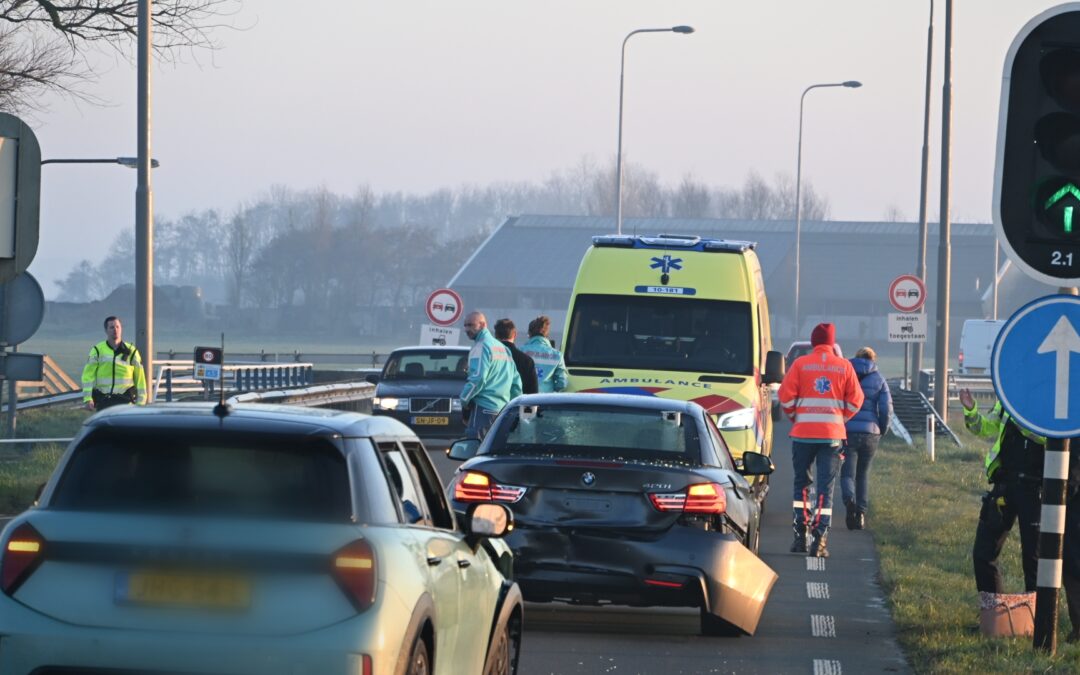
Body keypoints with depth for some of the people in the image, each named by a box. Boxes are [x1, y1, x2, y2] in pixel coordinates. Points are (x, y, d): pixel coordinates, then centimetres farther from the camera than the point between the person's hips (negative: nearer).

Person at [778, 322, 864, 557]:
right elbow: (855, 399, 3)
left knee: (802, 483, 14)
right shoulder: (844, 366, 2)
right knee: (826, 486, 3)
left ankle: (801, 535, 9)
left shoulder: (801, 364, -2)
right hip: (833, 434, 0)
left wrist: (794, 416, 13)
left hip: (803, 432, 0)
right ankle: (820, 540, -5)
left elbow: (785, 395, -5)